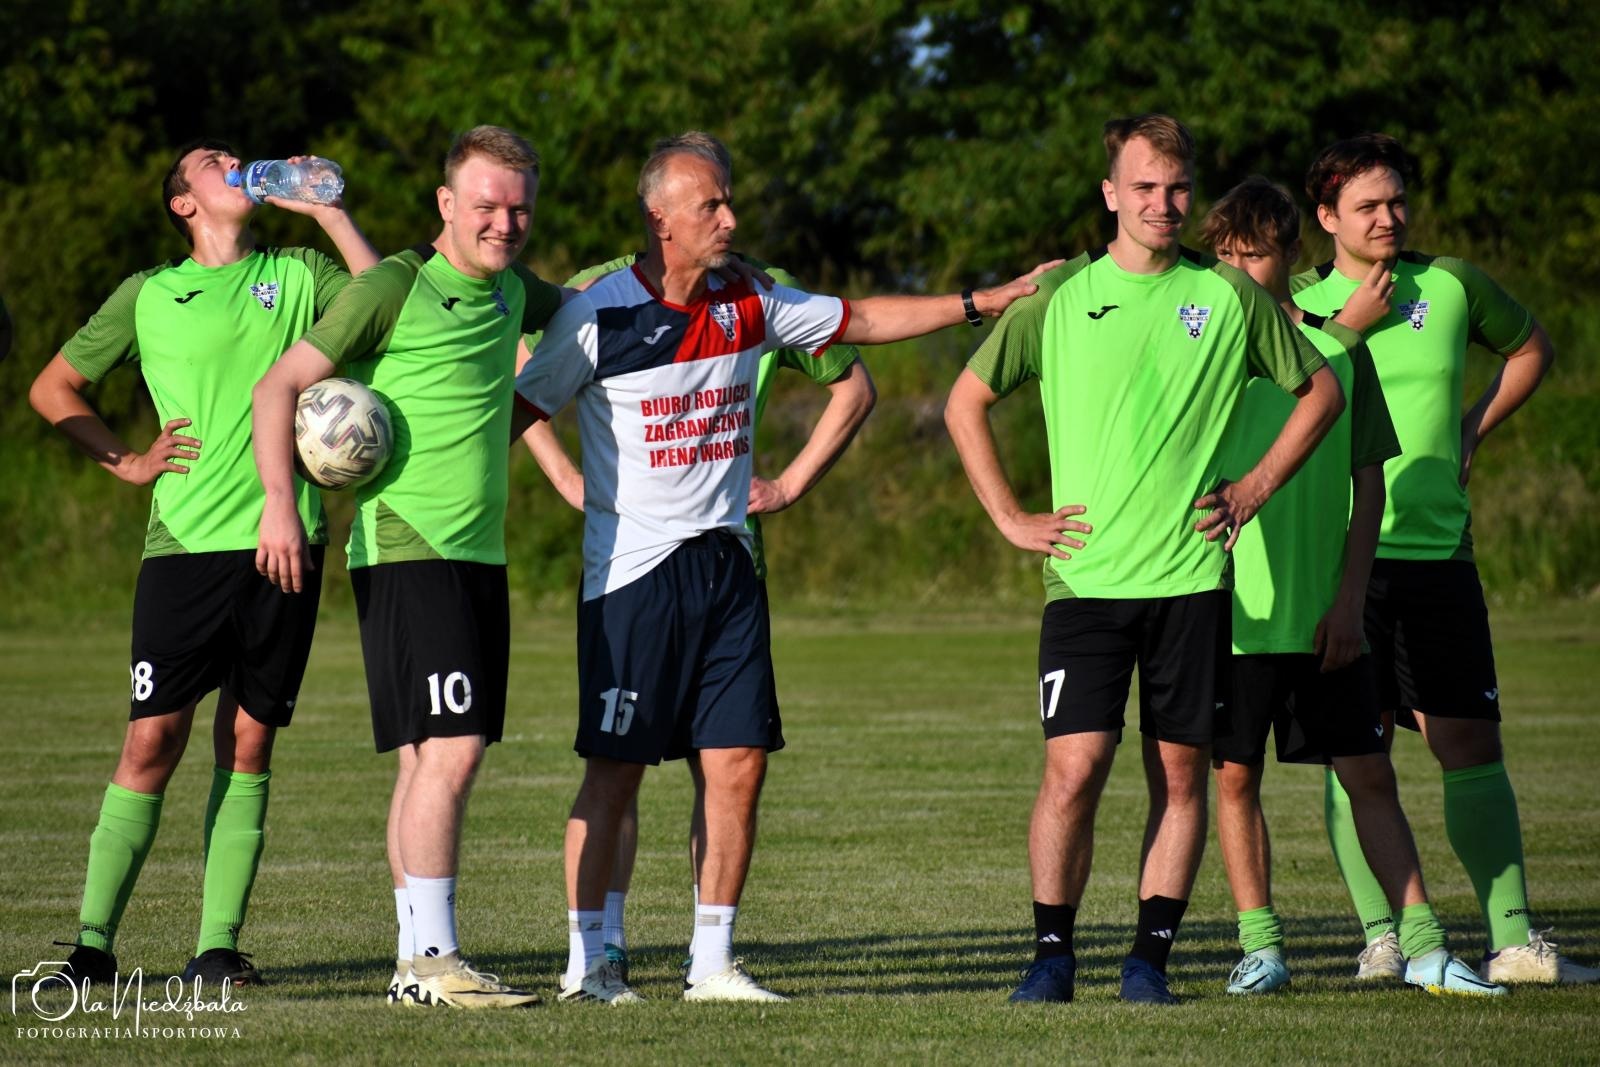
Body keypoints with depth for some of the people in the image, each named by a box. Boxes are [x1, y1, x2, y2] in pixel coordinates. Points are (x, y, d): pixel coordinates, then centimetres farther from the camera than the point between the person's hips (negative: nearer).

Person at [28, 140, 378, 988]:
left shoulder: (298, 275, 14)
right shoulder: (149, 295, 11)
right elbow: (53, 389, 19)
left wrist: (328, 213, -1)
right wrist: (125, 462, 7)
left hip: (284, 541, 1)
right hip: (186, 539, -1)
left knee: (248, 740, 2)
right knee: (153, 737, -6)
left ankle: (217, 945, 4)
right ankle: (93, 939, -1)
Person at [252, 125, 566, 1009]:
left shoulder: (511, 292, 13)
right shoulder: (394, 288, -8)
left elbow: (574, 306, 40)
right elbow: (281, 384, -6)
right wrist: (280, 502, -16)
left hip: (479, 554, 7)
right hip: (406, 548, -7)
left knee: (432, 759, 8)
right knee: (448, 750, -15)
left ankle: (416, 958, 11)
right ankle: (432, 961, -14)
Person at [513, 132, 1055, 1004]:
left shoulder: (746, 304, 7)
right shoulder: (599, 317, -8)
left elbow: (860, 320, 19)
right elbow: (522, 408, -1)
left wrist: (978, 304, 16)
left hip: (724, 564, 5)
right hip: (632, 568, -5)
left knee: (738, 765, 0)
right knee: (615, 769, -3)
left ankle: (712, 962, 7)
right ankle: (586, 959, 7)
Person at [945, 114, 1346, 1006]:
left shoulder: (1229, 296, 5)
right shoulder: (1059, 295, 3)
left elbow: (1322, 390, 17)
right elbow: (966, 404, 11)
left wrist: (1255, 490, 8)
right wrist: (1012, 519, 5)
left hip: (1191, 575, 1)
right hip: (1085, 575, -1)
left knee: (1181, 774, 2)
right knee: (1074, 768, -10)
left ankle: (1151, 956, 11)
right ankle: (1053, 955, 1)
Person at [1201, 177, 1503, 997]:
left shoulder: (1339, 349, 6)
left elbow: (1369, 482, 8)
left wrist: (1350, 597, -1)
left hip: (1324, 613, 1)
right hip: (1235, 609, -1)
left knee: (1370, 774, 2)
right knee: (1234, 776, 2)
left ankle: (1421, 945, 5)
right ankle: (1259, 944, 11)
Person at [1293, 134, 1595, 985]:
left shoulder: (1452, 286, 8)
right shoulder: (1298, 303, 3)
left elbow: (1530, 350, 25)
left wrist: (1472, 431, 14)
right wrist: (1350, 323, -11)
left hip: (1438, 547, 1)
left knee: (1470, 740, 0)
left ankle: (1513, 940, 2)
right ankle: (1382, 936, 5)